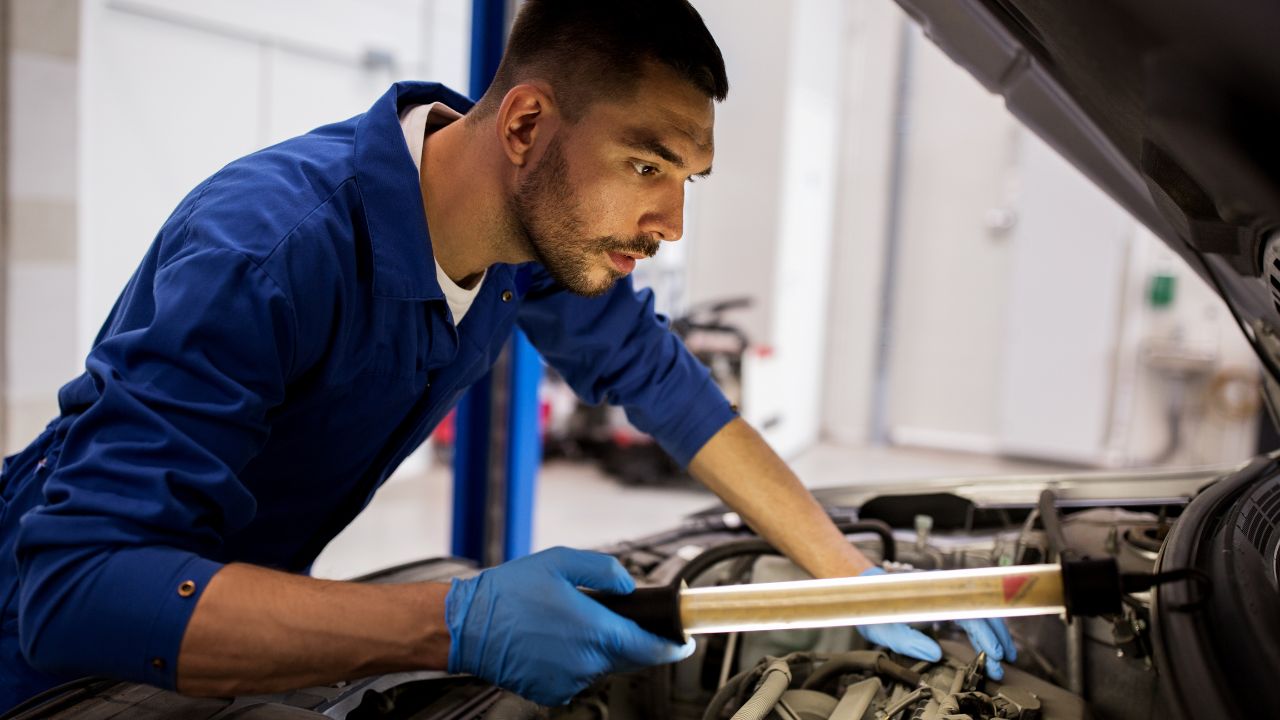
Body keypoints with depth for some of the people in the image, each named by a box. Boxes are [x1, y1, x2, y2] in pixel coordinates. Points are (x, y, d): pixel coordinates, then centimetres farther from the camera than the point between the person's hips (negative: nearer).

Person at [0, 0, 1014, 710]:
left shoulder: (549, 228, -15)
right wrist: (453, 625, -51)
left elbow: (661, 380, -3)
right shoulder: (271, 246, -39)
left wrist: (856, 578, -6)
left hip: (249, 600, 7)